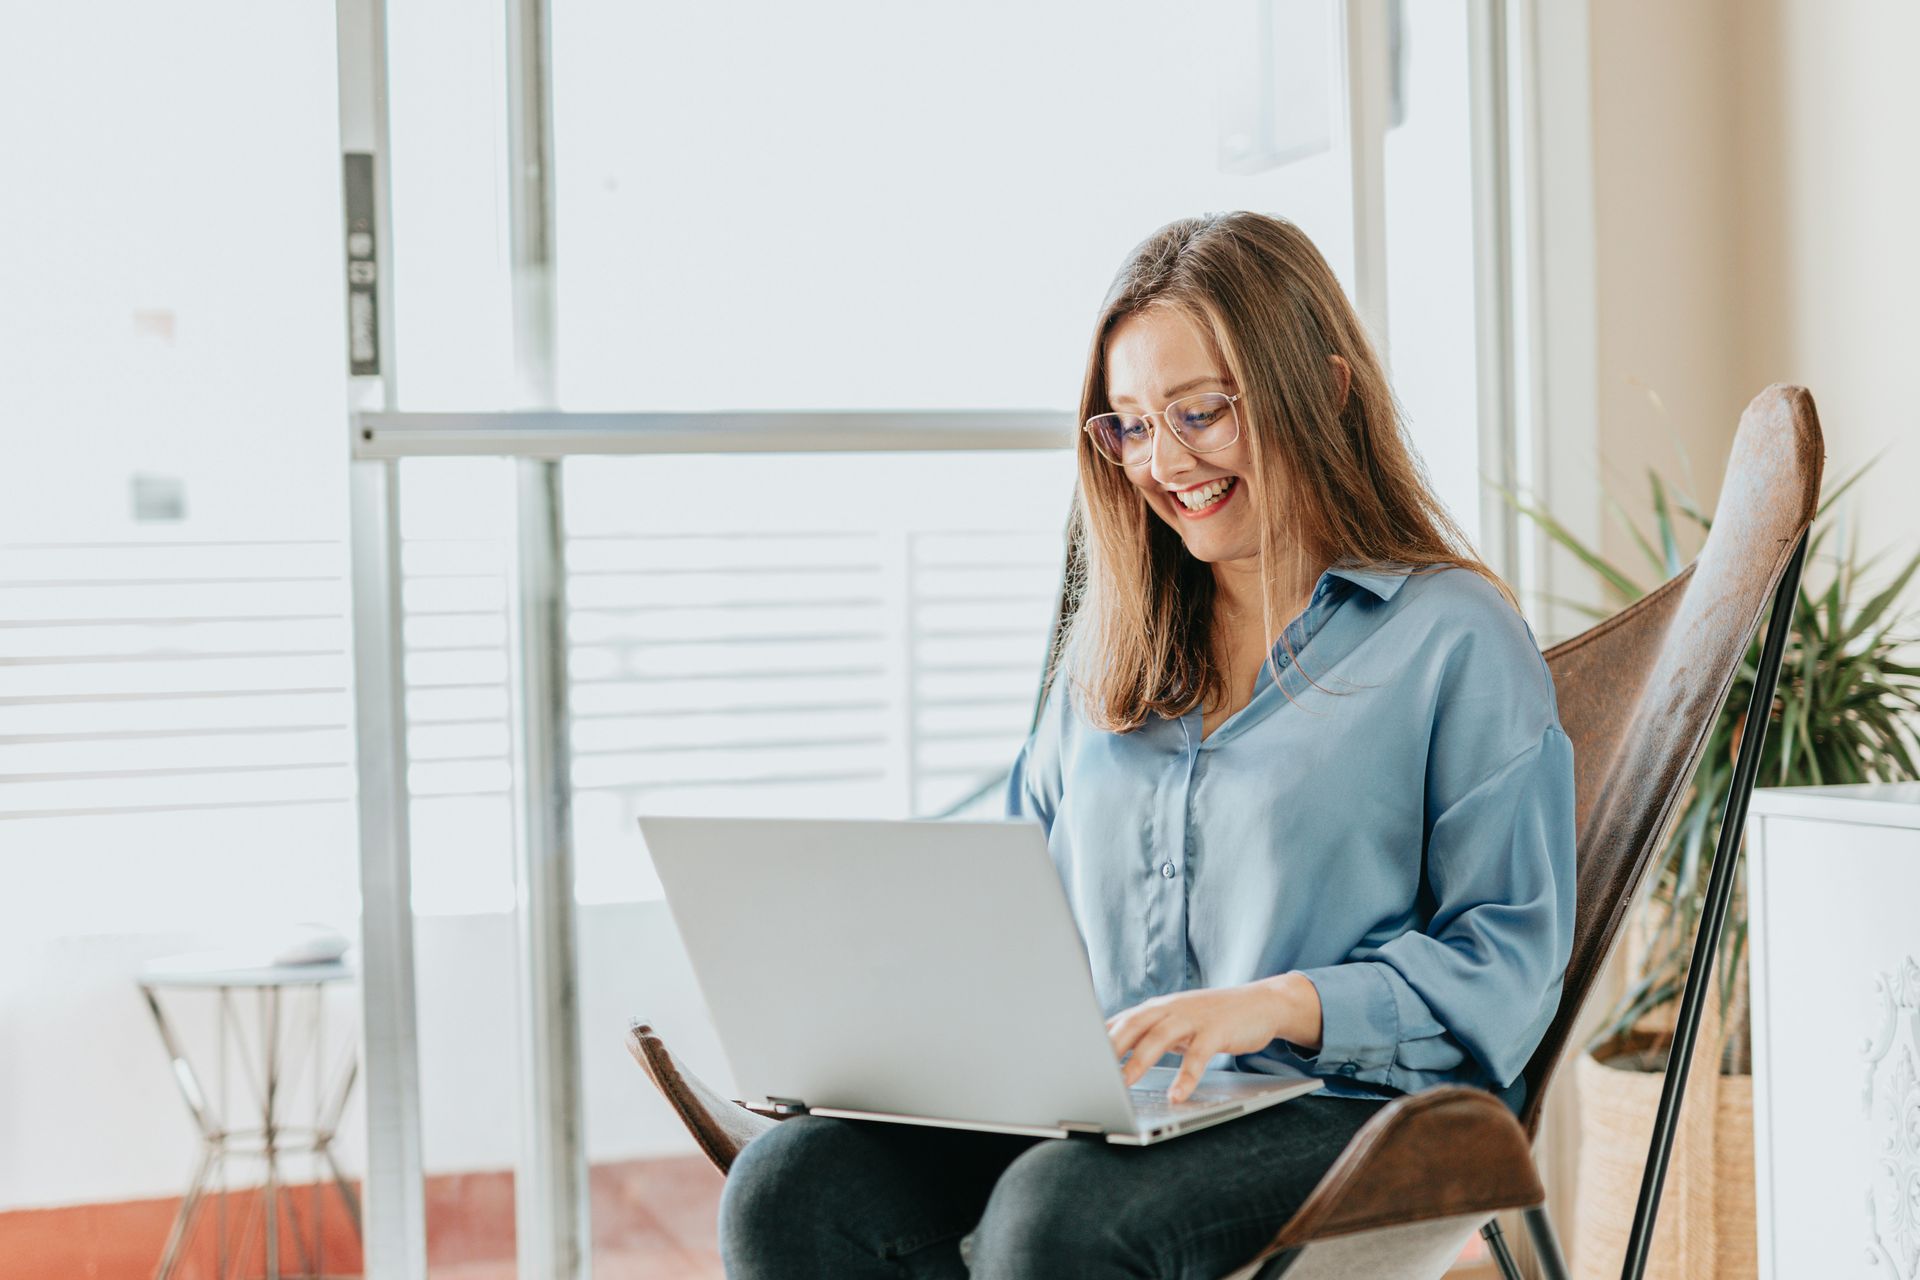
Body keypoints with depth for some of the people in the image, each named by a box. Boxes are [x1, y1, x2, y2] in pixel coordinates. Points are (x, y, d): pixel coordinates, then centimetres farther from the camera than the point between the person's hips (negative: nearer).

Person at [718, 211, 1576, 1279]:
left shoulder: (1454, 639, 2)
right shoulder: (1117, 644, 22)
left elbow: (1508, 961, -4)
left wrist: (1283, 1004, -19)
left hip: (1340, 1108, -5)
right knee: (789, 1188, -24)